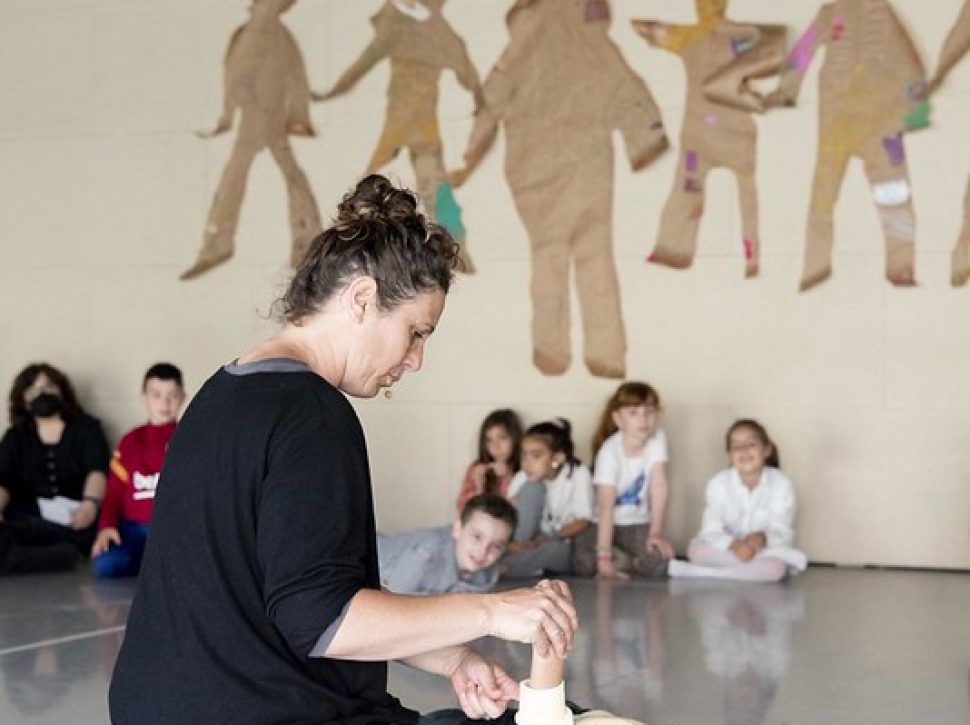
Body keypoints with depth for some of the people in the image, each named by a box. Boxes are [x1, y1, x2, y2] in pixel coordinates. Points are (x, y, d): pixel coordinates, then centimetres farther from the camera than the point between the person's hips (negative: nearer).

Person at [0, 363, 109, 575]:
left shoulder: (86, 428, 15)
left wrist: (90, 503, -27)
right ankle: (61, 554, -37)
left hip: (77, 517, -2)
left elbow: (97, 471, -4)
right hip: (28, 520, 2)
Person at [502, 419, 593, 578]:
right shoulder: (522, 478, -7)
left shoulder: (578, 474, -15)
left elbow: (583, 521, -13)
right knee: (532, 488, -20)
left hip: (563, 549, -2)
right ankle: (519, 555, -28)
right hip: (530, 542, 2)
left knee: (552, 548, -39)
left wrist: (545, 539, -25)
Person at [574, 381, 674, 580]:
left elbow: (659, 487, -12)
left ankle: (627, 561, 7)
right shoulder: (610, 450, -23)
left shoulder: (657, 438, -12)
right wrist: (604, 557, -35)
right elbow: (606, 506, -30)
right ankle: (617, 558, 5)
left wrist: (656, 533, -18)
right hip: (604, 524, -2)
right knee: (585, 565, -28)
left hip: (638, 524, 3)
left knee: (659, 563, -25)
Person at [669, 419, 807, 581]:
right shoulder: (718, 484, -9)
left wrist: (763, 538, -40)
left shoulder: (781, 484, -11)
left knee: (775, 568, -36)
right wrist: (734, 545, -38)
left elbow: (783, 533, -16)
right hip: (727, 550, 2)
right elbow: (711, 530, -17)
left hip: (766, 548, -2)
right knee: (696, 549, -31)